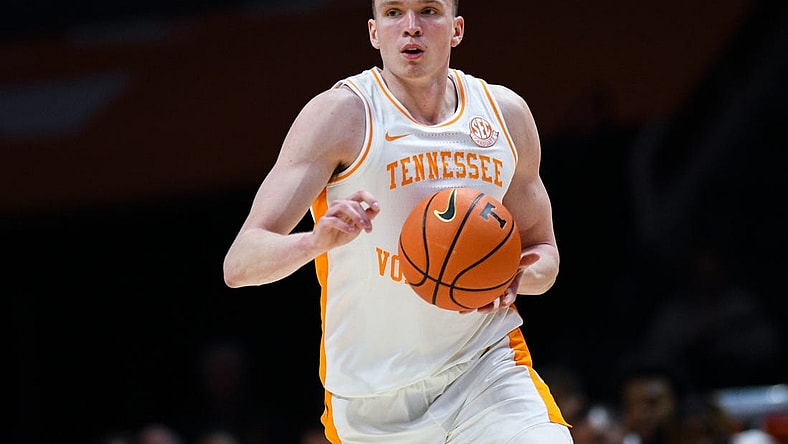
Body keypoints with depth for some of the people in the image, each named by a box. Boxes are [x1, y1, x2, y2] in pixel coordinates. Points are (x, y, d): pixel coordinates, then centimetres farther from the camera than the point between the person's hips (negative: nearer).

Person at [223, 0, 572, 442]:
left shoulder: (506, 114, 4)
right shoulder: (341, 115, -9)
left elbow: (543, 251, 18)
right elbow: (240, 264, -16)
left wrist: (518, 276, -7)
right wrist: (317, 241, -37)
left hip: (486, 369, 2)